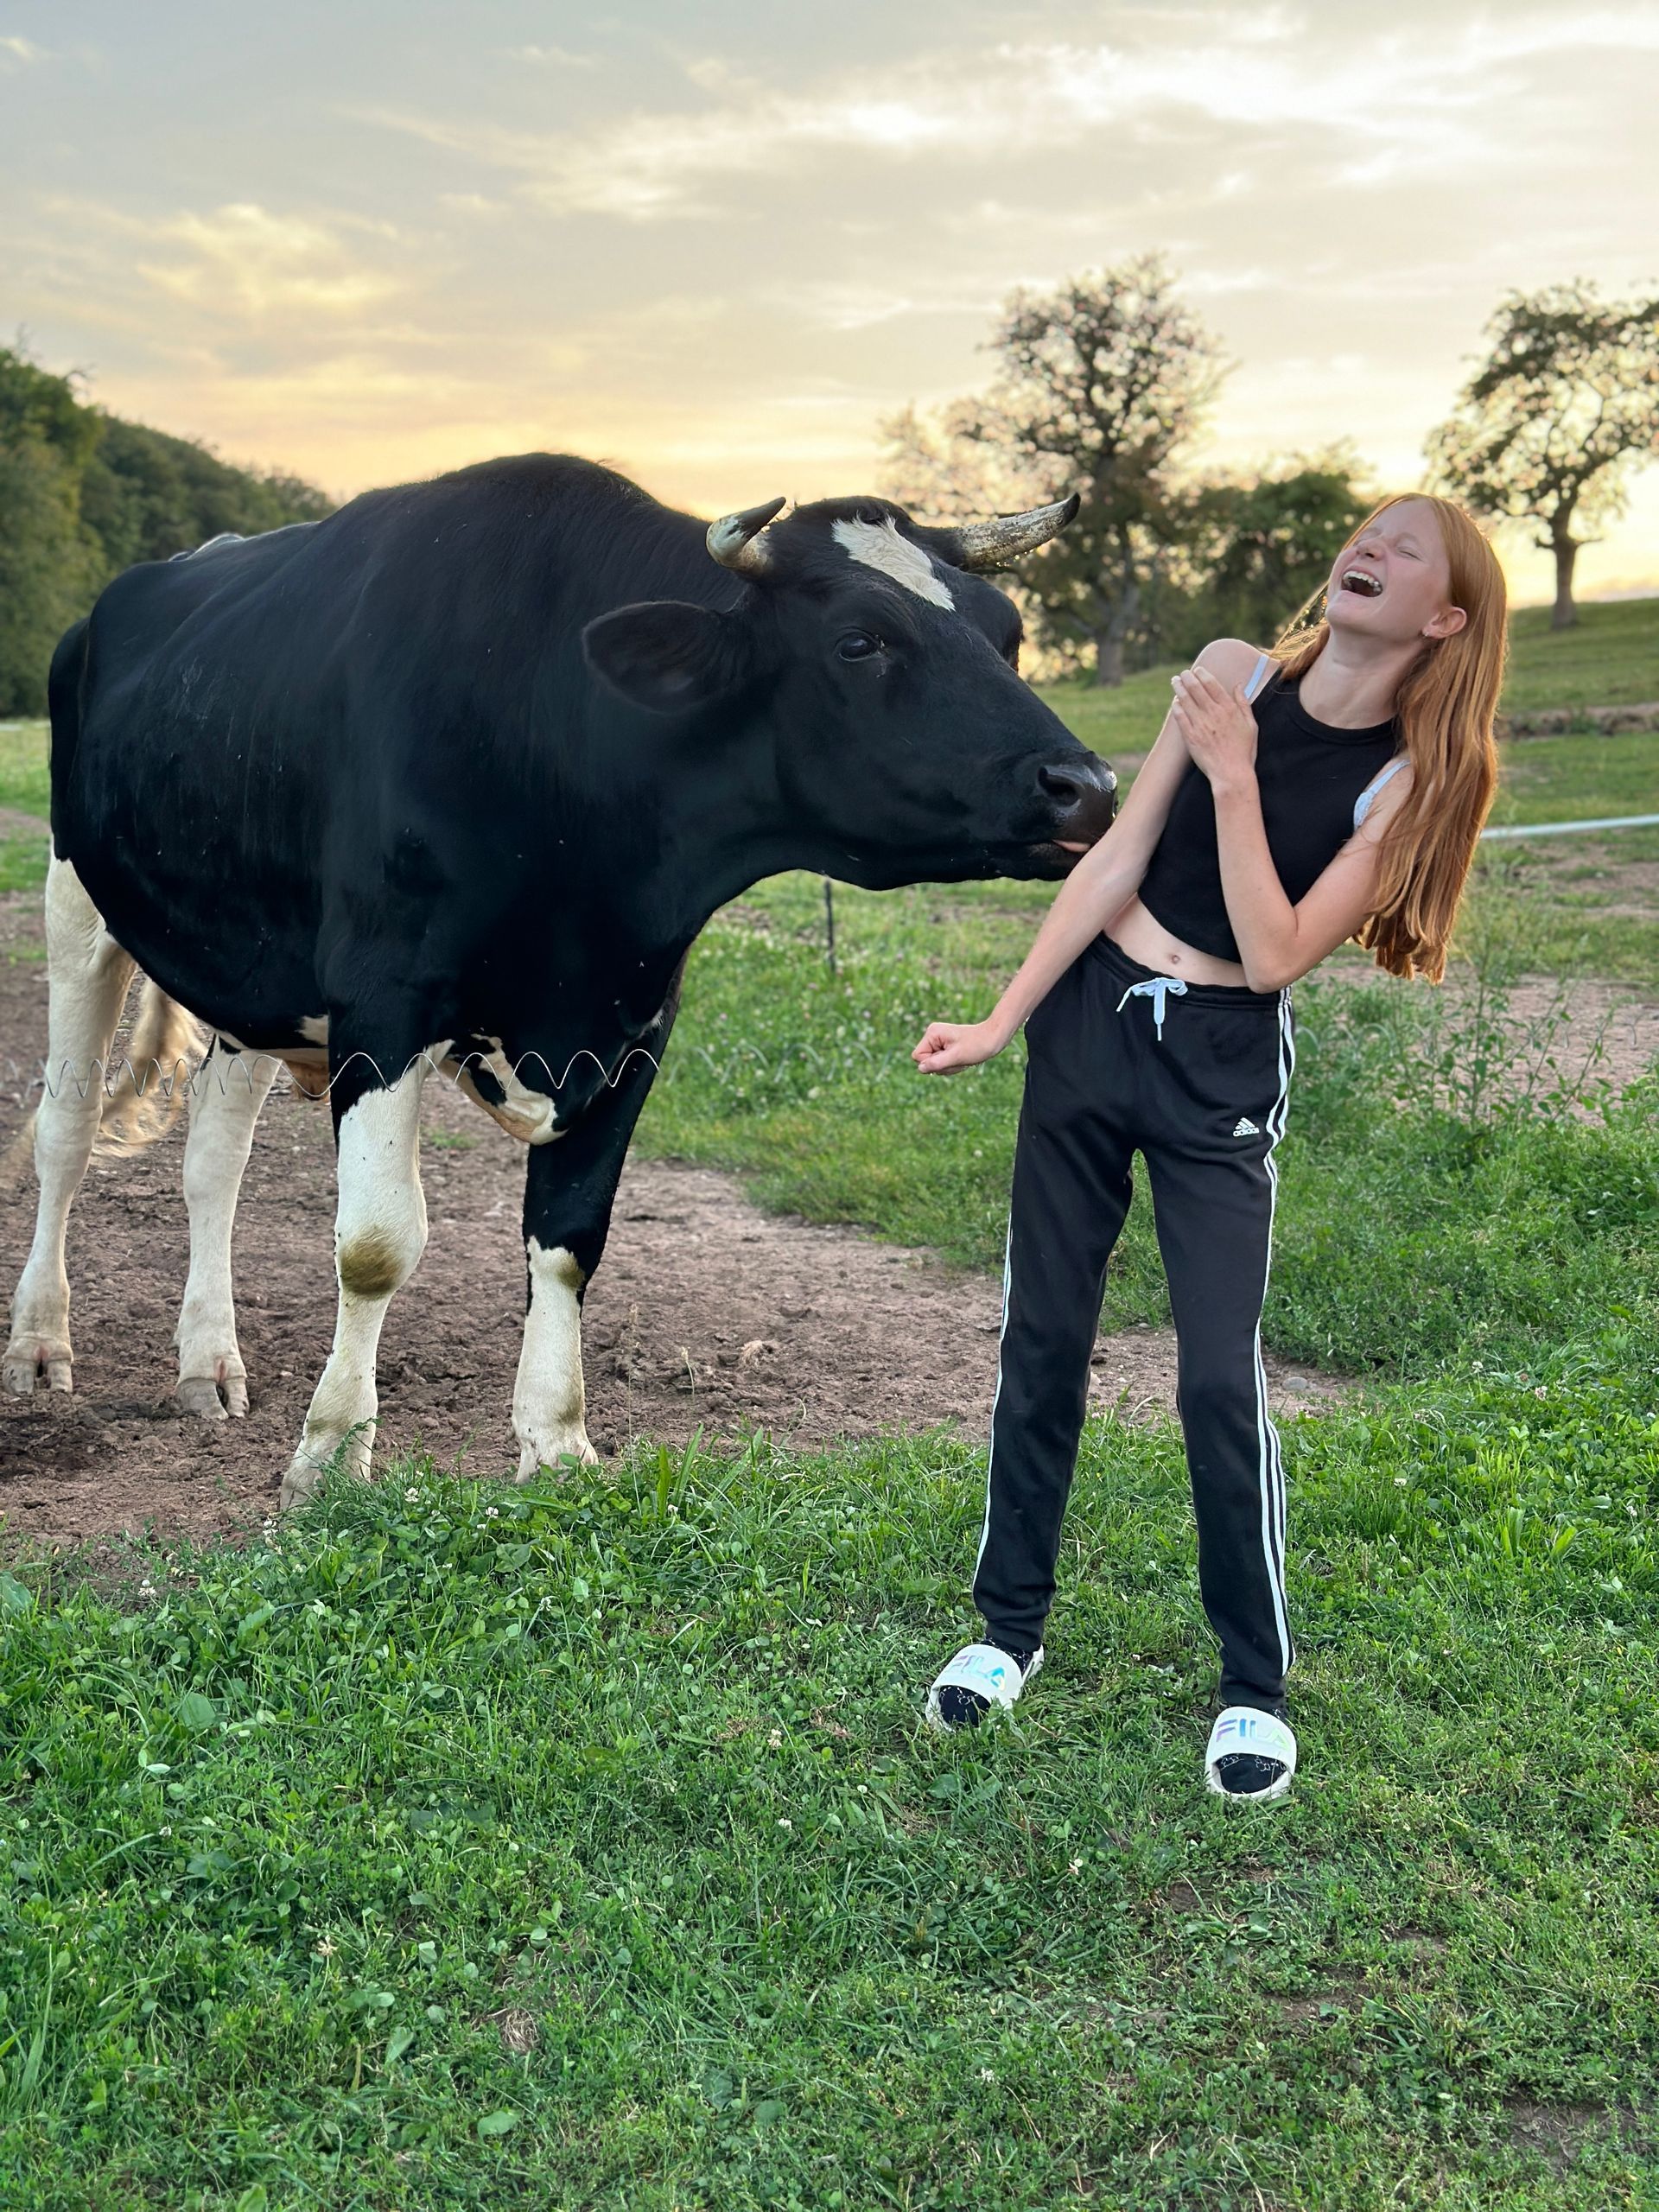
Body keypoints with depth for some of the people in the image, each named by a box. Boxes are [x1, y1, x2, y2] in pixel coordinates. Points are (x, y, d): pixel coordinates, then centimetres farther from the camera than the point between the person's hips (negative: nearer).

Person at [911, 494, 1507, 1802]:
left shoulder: (1414, 780, -8)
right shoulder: (1235, 674, -1)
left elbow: (1276, 956, -16)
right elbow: (1117, 860, -1)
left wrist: (1232, 774, -19)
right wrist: (1002, 1021, -2)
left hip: (1223, 1071, -3)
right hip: (1090, 1018, 3)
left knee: (1221, 1378, -7)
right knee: (1041, 1340, 9)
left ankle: (1256, 1689, 13)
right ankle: (1011, 1627, 26)